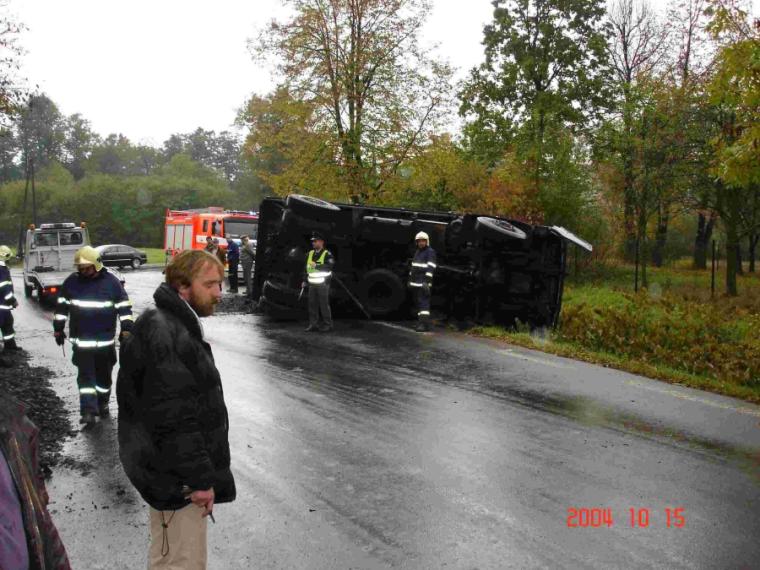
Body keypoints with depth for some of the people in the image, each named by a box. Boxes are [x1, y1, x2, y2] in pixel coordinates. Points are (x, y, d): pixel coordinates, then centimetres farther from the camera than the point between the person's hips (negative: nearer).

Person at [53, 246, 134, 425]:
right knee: (85, 375, -5)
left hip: (105, 340, 0)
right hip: (81, 340, 0)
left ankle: (102, 404, 30)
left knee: (104, 374, 12)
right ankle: (88, 410, -6)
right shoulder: (71, 281, 0)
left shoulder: (111, 281, -7)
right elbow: (61, 306, 9)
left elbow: (124, 306, -3)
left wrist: (126, 330, -8)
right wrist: (58, 329, 10)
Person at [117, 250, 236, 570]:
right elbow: (174, 418, -27)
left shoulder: (174, 325, 11)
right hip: (177, 481, -10)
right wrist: (200, 479, -21)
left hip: (169, 471, 10)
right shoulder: (163, 334, -24)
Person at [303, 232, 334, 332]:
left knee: (324, 304, -3)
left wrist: (316, 266, -29)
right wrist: (305, 281, 14)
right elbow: (307, 268, 18)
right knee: (312, 304, 3)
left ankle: (328, 325, 7)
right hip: (312, 284, 6)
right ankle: (313, 325, 8)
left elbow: (329, 267, -22)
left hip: (323, 284, -5)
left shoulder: (327, 254, -8)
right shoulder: (310, 254, 11)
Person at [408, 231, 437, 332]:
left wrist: (427, 281, -22)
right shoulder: (417, 252, 19)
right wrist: (410, 279, 20)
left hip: (423, 282, -9)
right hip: (415, 282, 9)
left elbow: (431, 268, -15)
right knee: (418, 303, 10)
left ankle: (424, 324, -16)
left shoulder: (430, 251, -7)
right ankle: (421, 322, 15)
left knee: (423, 302, -13)